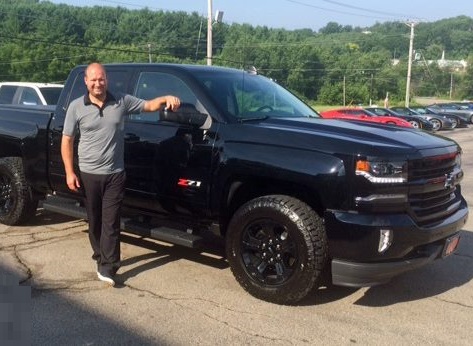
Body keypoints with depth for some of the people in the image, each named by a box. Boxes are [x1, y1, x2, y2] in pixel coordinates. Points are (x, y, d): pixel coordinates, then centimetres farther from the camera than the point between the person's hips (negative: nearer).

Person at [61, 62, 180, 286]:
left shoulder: (122, 101, 0)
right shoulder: (76, 107, -2)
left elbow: (149, 105, 6)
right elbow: (67, 140, 1)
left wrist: (166, 99, -16)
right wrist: (69, 172, -6)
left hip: (115, 174, 0)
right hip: (88, 174, 1)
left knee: (110, 221, -2)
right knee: (94, 220, 13)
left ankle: (107, 267, 0)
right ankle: (102, 257, 31)